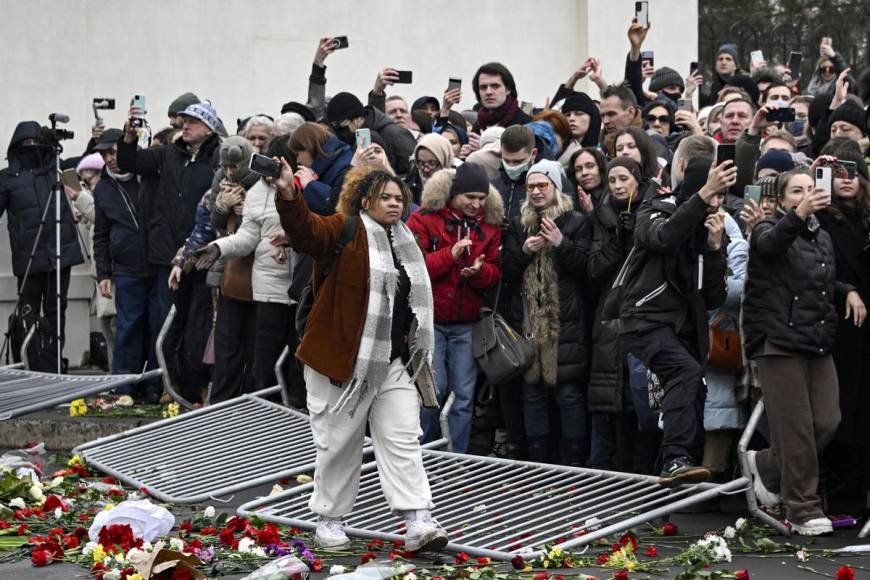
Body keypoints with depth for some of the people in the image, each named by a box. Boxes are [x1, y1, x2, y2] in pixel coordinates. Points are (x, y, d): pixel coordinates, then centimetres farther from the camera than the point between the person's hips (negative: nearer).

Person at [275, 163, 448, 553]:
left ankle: (418, 524, -6)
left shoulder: (405, 243, 16)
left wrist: (419, 355, 24)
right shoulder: (345, 231, -5)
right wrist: (288, 196, -45)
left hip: (395, 363, 6)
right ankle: (329, 519, 17)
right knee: (340, 441, 3)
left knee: (402, 439, -1)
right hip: (345, 360, -6)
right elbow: (307, 231, -25)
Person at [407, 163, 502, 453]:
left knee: (464, 394, 2)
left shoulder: (490, 225, 8)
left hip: (466, 323, 4)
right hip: (430, 319, -4)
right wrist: (451, 254, -21)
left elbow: (495, 273, 7)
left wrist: (479, 271, -15)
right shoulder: (423, 219, -4)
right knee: (434, 387, -7)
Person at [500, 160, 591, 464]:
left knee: (569, 394, -4)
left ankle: (575, 461, 1)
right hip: (527, 322, 4)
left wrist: (561, 244, -17)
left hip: (565, 325, -4)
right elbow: (506, 270, 9)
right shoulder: (519, 225, 14)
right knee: (532, 394, 7)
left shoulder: (576, 223, 3)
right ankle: (538, 460, 14)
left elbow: (585, 268, -5)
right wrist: (524, 251, -8)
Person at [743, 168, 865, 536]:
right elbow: (771, 243, -28)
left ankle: (767, 464, 25)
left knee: (827, 422, 0)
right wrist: (799, 215, -48)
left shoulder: (823, 239, 20)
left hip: (818, 342, 7)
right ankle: (804, 510, 2)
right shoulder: (769, 232, -2)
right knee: (796, 429, -7)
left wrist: (848, 292, 11)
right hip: (779, 340, -7)